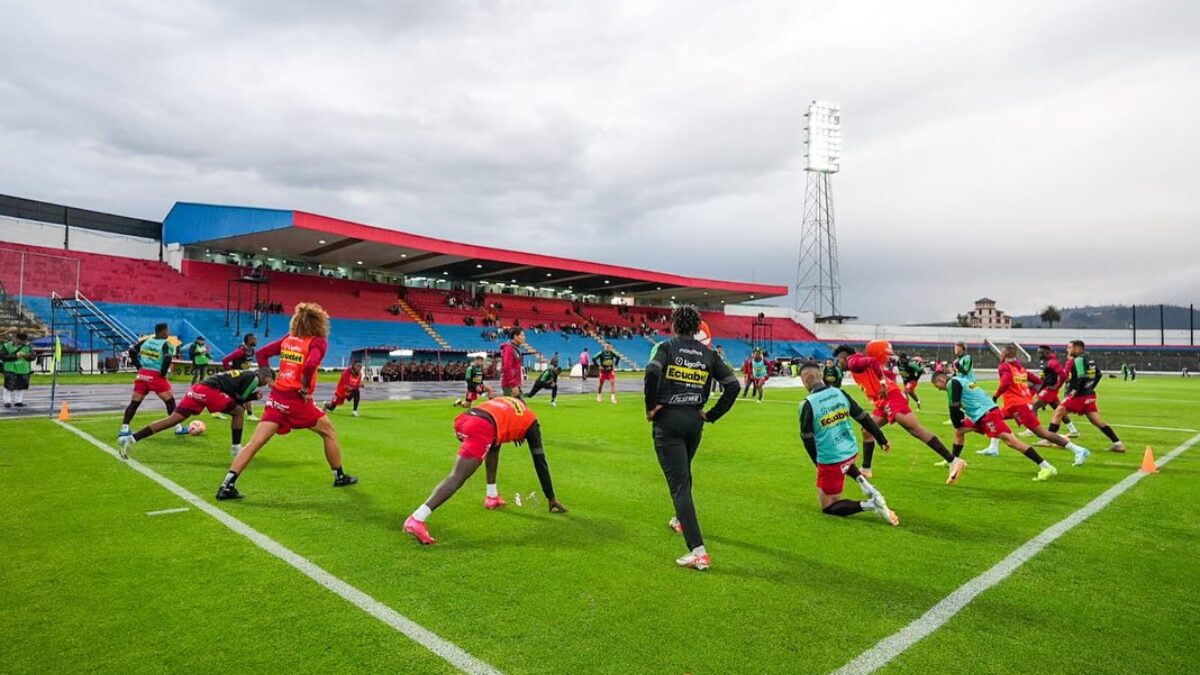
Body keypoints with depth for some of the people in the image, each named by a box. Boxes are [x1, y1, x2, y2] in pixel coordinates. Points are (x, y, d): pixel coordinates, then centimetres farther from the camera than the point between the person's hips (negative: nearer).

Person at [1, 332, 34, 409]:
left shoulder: (27, 347, 10)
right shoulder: (6, 346, 0)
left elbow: (33, 357, 8)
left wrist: (28, 356, -15)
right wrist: (15, 356, -20)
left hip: (24, 370, 3)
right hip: (10, 370, -3)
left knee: (22, 386, 6)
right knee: (9, 386, -6)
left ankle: (18, 401, 17)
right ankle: (7, 401, 4)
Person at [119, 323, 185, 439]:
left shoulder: (146, 340, 12)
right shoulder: (167, 344, -7)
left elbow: (131, 350, 6)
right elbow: (167, 359, -23)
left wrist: (139, 367, 7)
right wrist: (163, 373, -9)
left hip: (142, 375, 5)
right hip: (156, 376, -5)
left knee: (134, 402, 11)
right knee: (170, 400, 5)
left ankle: (124, 429, 7)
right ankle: (178, 427, 6)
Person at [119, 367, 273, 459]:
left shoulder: (244, 374, 30)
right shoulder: (254, 377, 3)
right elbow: (239, 399, 1)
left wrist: (254, 396, 22)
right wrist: (256, 396, 16)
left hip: (198, 387, 8)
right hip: (209, 390, -8)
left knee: (173, 419, 4)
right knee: (239, 412, 3)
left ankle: (131, 439, -1)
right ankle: (236, 449, 5)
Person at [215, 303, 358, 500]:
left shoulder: (288, 338, 12)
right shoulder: (318, 342, -8)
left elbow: (261, 354, 13)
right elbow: (310, 366, -25)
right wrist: (305, 388, -12)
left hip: (277, 397, 5)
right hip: (297, 400, -5)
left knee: (255, 442, 2)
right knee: (329, 432, 15)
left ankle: (227, 486, -4)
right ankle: (339, 477, 23)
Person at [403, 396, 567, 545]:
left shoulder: (507, 401, 38)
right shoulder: (530, 420, 25)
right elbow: (540, 461, 26)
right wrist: (552, 498, 31)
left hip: (463, 418, 7)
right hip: (481, 428, -7)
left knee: (494, 443, 34)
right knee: (456, 478, -12)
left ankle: (492, 498, 33)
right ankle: (416, 520, -26)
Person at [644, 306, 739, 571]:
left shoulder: (666, 347, -3)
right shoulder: (708, 353, 7)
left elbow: (652, 372, -23)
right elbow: (732, 385, 0)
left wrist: (651, 407, -12)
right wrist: (712, 415, 4)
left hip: (667, 420, -5)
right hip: (694, 420, 5)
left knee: (678, 482, -6)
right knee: (683, 472, 29)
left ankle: (698, 551, -14)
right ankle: (682, 520, 50)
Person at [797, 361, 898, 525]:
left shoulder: (808, 404, -17)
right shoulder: (839, 393, -3)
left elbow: (807, 439, -11)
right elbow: (863, 418, 5)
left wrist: (818, 463, 4)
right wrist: (881, 439, 18)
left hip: (830, 460, -6)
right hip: (851, 452, 6)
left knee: (828, 507, 10)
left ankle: (870, 505, -11)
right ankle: (862, 481, 16)